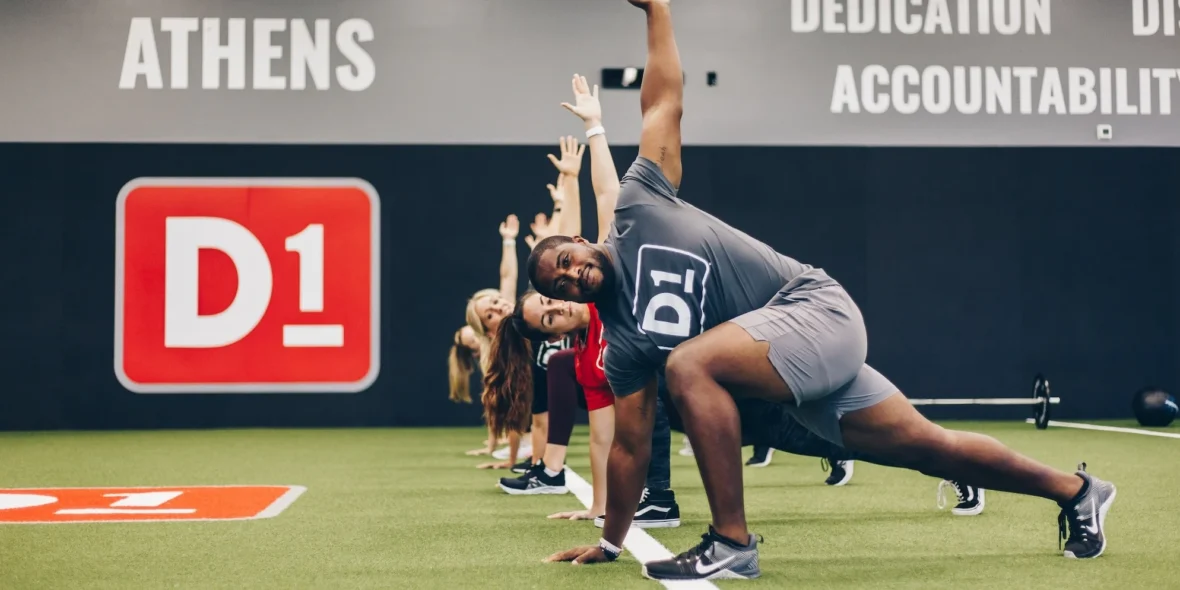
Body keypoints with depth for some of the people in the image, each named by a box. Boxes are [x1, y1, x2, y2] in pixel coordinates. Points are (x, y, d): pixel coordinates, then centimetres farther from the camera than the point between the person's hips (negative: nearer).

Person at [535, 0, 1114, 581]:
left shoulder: (635, 208, -5)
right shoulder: (624, 343, 5)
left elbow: (665, 102, 2)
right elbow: (629, 445, 10)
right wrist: (609, 542, 11)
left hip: (815, 307, -6)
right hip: (794, 366, 7)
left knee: (689, 365, -26)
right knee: (925, 446, 7)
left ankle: (732, 544, -22)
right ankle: (1074, 489, 24)